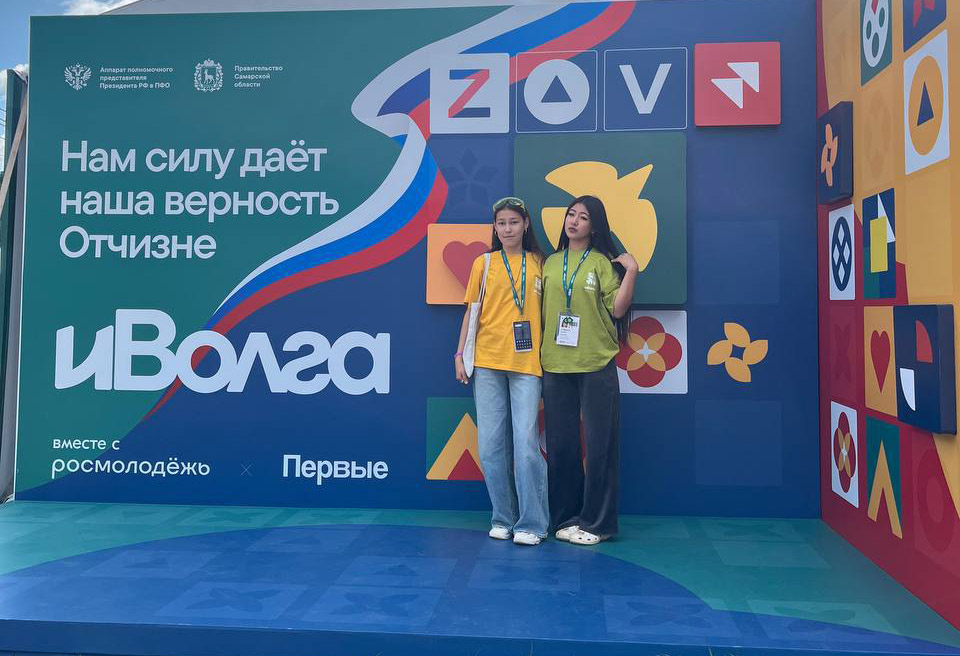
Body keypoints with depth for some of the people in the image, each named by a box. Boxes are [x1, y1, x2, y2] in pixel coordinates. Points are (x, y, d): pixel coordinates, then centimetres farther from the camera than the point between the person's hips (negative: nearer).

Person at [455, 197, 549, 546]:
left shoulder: (538, 263, 9)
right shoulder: (484, 263, 9)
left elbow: (545, 309, 10)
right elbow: (471, 310, 10)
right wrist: (460, 354, 4)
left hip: (526, 362, -1)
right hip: (487, 361, 1)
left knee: (526, 441, -8)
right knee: (491, 442, 2)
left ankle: (531, 523, 0)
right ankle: (503, 518, 14)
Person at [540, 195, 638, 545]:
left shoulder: (603, 262, 1)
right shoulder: (551, 263, 12)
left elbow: (617, 309, -6)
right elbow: (542, 311, 15)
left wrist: (631, 271, -11)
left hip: (596, 366, -3)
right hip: (555, 367, 4)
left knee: (599, 445, 2)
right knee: (561, 445, 9)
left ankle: (596, 522, 13)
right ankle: (565, 518, 21)